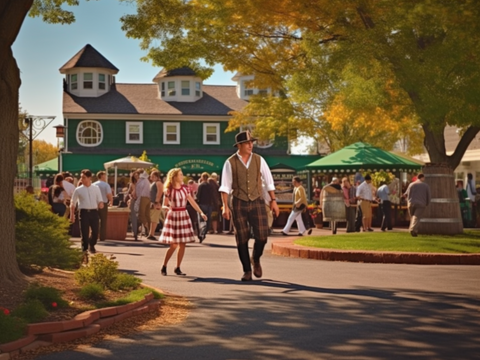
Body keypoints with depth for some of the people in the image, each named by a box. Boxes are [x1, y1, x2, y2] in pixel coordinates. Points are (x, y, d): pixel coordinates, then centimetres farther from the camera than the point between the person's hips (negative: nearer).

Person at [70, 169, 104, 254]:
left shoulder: (96, 188, 10)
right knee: (84, 232, -3)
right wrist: (72, 215, 4)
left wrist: (100, 204, -11)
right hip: (84, 212, -1)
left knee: (95, 231, 0)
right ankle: (84, 248, 13)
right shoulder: (78, 190, 6)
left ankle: (91, 246, 27)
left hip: (94, 211, 1)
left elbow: (100, 200, 12)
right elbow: (73, 203, 10)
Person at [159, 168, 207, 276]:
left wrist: (201, 212, 0)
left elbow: (192, 201, 7)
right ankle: (164, 267, 11)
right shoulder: (169, 190, -7)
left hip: (184, 216, 4)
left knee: (182, 244, 2)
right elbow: (164, 205, -4)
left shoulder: (185, 188, 4)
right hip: (173, 216, -4)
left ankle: (178, 268, 12)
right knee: (173, 245, -6)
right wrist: (168, 207, -27)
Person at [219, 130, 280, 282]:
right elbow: (225, 186, -4)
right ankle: (247, 271, 16)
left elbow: (268, 181, 7)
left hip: (257, 202, 1)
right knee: (242, 239, 2)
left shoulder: (258, 160, 1)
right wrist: (225, 206, -11)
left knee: (262, 236, -7)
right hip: (239, 204, -1)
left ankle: (256, 259, 23)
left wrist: (273, 201, 3)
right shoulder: (230, 163, -5)